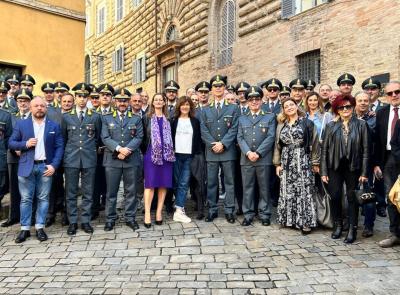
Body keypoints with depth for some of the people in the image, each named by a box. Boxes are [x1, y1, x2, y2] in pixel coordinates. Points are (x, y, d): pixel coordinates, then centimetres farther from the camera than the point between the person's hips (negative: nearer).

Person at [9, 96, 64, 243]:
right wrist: (25, 144, -13)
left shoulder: (54, 126, 5)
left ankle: (40, 227, 14)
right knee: (26, 199, 5)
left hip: (45, 167, 0)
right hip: (27, 166, 0)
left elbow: (59, 147, 2)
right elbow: (11, 143, 6)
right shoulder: (21, 124, 6)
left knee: (43, 198, 5)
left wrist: (54, 165, -8)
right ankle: (25, 228, 13)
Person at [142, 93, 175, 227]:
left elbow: (170, 136, 12)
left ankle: (159, 212, 11)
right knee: (150, 184, -7)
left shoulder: (168, 119, 11)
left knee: (164, 184, 3)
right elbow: (143, 136, 6)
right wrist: (145, 150, 2)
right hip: (151, 154, -2)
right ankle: (147, 214, -4)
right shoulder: (147, 118, 6)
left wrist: (170, 152, 4)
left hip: (166, 155, 3)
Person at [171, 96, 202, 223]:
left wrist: (198, 154, 0)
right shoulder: (174, 121, 7)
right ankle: (180, 209, 8)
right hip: (176, 155, 0)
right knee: (176, 182, 3)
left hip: (189, 156, 0)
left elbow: (198, 139, 8)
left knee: (184, 183, -5)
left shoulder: (195, 121, 8)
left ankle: (179, 210, -3)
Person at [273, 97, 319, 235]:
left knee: (304, 191, -3)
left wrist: (315, 163, -3)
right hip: (286, 162, 4)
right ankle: (289, 219, 17)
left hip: (303, 161, -4)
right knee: (287, 191, 5)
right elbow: (278, 145, 12)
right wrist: (277, 163, 7)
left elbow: (314, 143, -1)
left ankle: (306, 222, 5)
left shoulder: (307, 123, 0)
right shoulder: (281, 125, 12)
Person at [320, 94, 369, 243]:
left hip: (353, 167, -1)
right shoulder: (331, 126, 3)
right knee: (335, 197, 3)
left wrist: (364, 172, -6)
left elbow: (365, 150, -1)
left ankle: (352, 229, 16)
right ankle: (337, 226, 22)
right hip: (335, 167, 1)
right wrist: (323, 171, -2)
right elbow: (324, 150, 2)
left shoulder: (361, 125, 1)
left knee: (352, 198, 5)